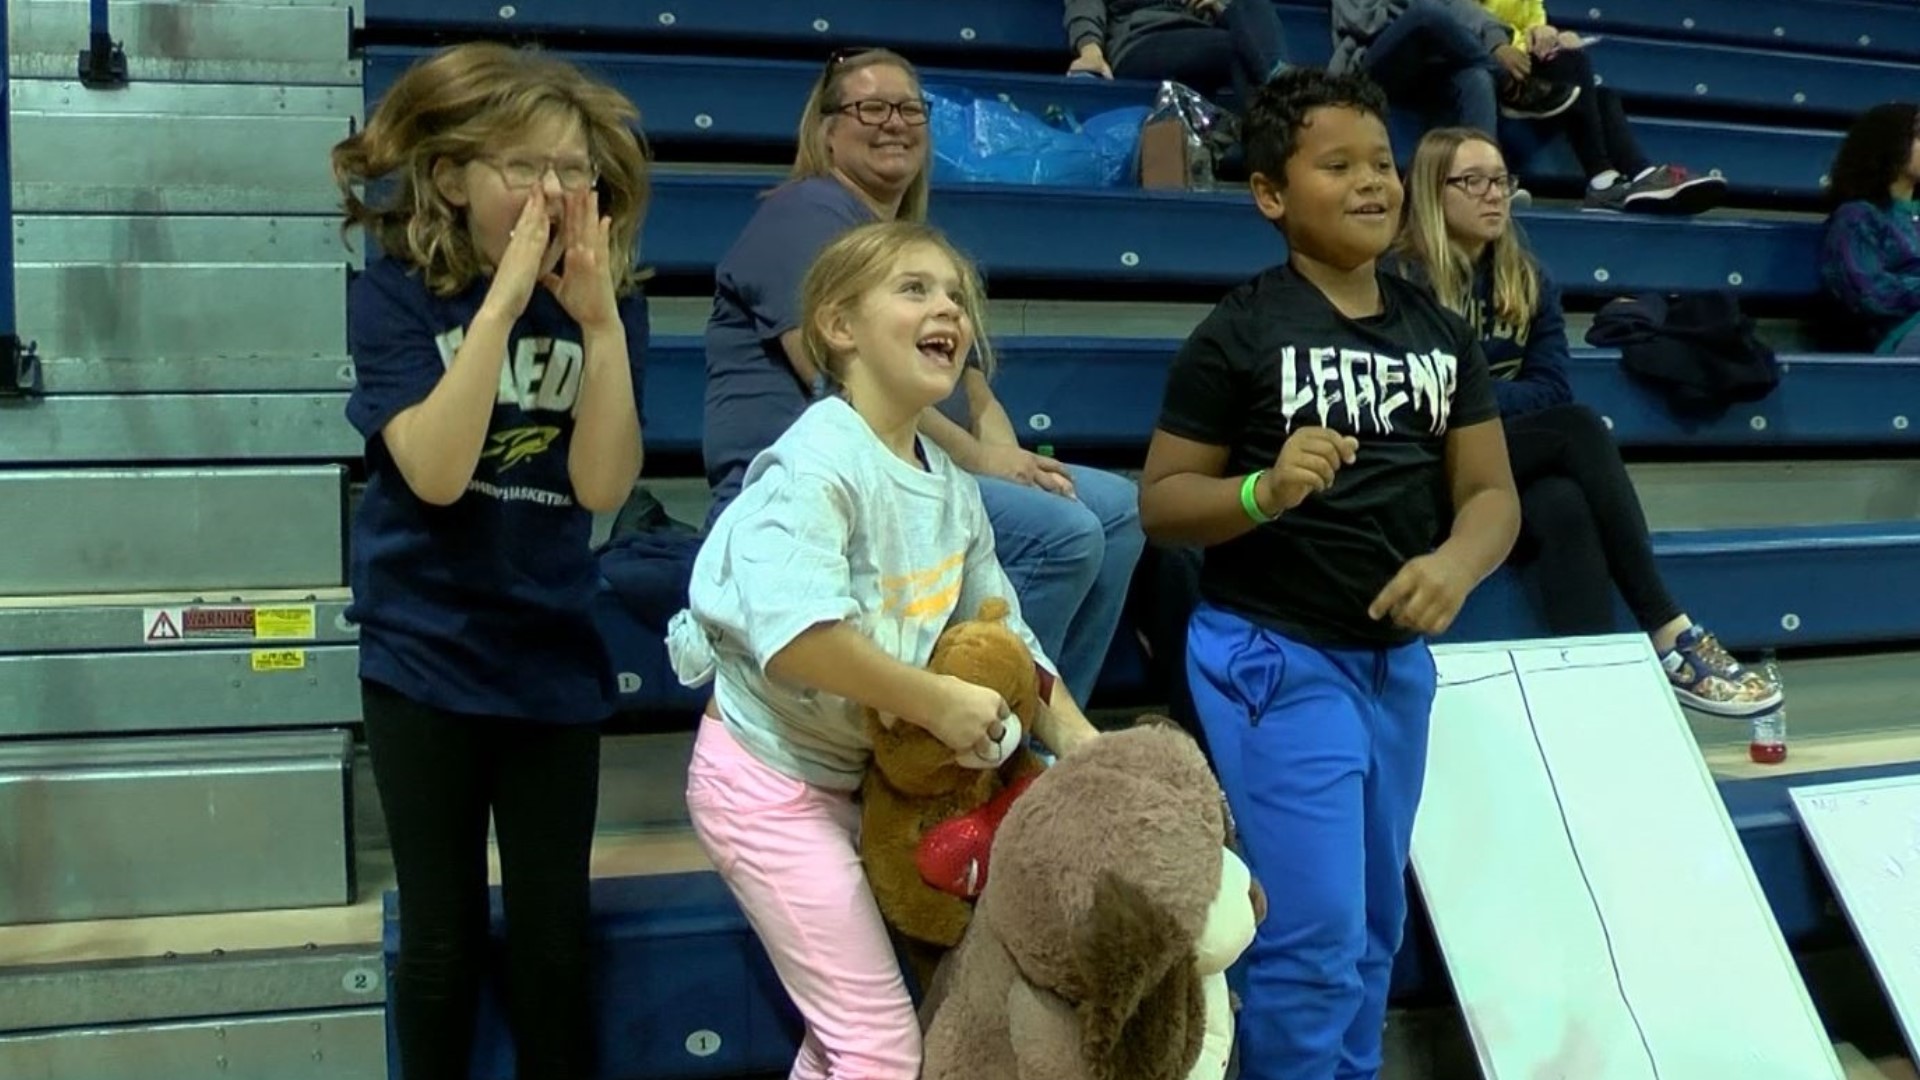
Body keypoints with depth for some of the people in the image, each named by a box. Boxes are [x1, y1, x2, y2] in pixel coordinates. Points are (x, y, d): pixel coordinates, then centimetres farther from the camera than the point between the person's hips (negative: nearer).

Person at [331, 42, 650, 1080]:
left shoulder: (606, 300, -2)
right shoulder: (396, 293, -10)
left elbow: (602, 485, -12)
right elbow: (435, 472, -23)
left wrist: (598, 320, -21)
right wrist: (504, 299, -26)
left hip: (550, 654, 2)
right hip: (423, 653, -2)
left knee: (554, 936, 9)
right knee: (444, 939, 8)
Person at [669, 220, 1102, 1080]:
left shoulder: (951, 488, 5)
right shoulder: (819, 458, -22)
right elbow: (793, 631, -37)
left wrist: (1080, 744, -4)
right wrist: (938, 703, -30)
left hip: (859, 776, 9)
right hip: (769, 777, -9)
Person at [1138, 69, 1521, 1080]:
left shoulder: (1440, 330, 6)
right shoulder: (1239, 332, -10)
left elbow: (1490, 490, 5)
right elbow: (1160, 501, -9)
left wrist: (1456, 562, -16)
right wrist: (1265, 490, -27)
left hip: (1399, 660, 6)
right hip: (1276, 658, -6)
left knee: (1375, 922, 17)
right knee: (1315, 937, -4)